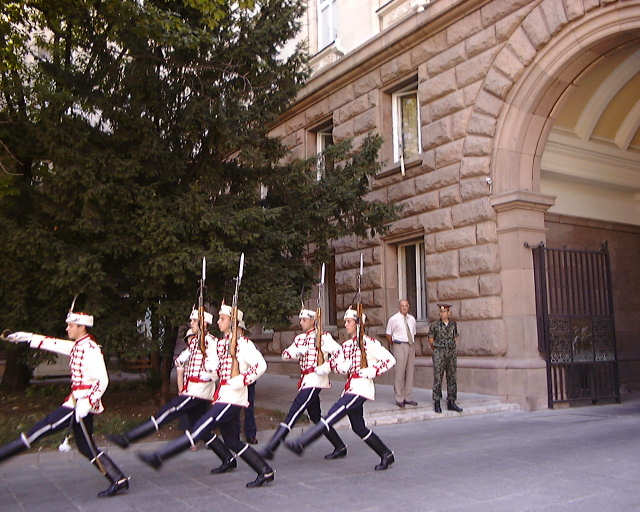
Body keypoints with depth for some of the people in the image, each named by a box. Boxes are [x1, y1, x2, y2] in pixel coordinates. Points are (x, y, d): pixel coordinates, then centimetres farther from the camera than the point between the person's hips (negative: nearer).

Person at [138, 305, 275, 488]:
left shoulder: (243, 344, -11)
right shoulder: (221, 343, 15)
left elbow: (261, 365, -18)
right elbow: (212, 367, 10)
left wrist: (241, 381, -20)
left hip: (232, 399, -10)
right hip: (223, 396, 10)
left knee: (198, 431, -8)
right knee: (233, 442, 13)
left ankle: (159, 457, -6)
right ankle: (265, 471, 20)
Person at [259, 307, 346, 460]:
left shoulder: (323, 336, -6)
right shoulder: (299, 338, 17)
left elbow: (338, 352, -16)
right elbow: (285, 353, 11)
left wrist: (326, 367, -22)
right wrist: (295, 351, -8)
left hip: (315, 380, -9)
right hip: (305, 381, 9)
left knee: (292, 414, -12)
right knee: (316, 418, 14)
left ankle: (270, 449, -12)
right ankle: (340, 448, 25)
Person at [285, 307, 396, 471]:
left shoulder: (369, 343, -7)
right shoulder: (346, 345, 15)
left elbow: (390, 360, -8)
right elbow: (334, 362, 13)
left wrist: (372, 371, -15)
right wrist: (341, 367, -9)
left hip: (362, 387, -9)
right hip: (350, 387, 9)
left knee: (331, 416, -16)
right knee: (359, 427, 13)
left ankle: (300, 443, -20)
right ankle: (386, 455, 27)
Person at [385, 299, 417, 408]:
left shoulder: (412, 319, 12)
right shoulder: (393, 319, -2)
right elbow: (388, 335, 5)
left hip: (411, 346, 6)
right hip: (399, 346, -5)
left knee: (410, 372, 6)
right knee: (399, 372, -8)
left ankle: (407, 398, 14)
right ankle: (399, 399, -2)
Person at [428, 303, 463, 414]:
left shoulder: (453, 324, 6)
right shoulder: (434, 325, -3)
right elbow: (430, 340, 7)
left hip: (451, 354, 4)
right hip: (439, 355, -4)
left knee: (452, 379, 6)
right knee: (438, 379, -3)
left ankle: (451, 403, 14)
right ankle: (437, 404, 4)